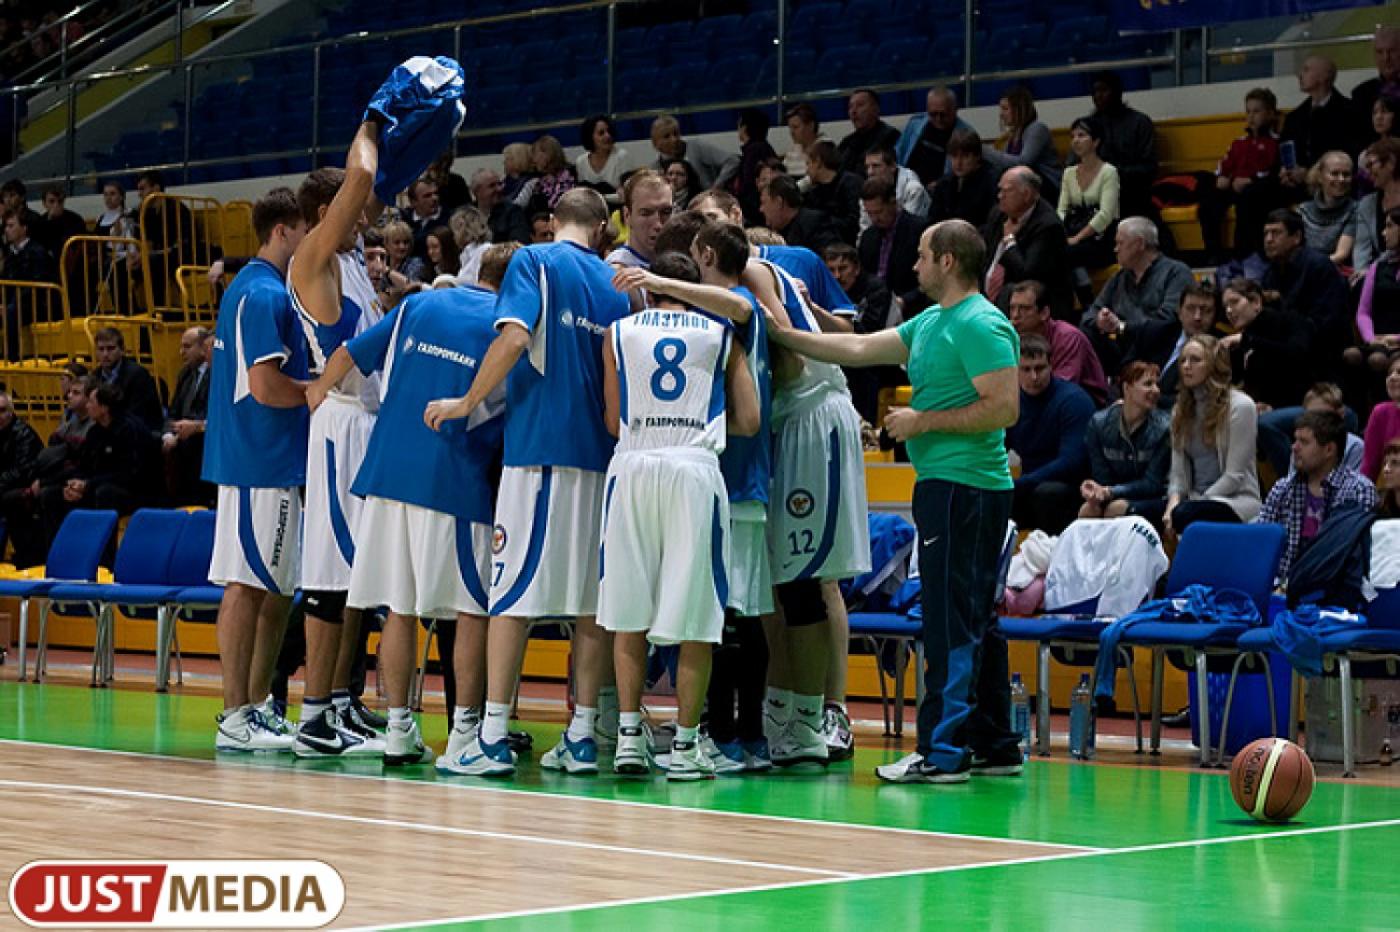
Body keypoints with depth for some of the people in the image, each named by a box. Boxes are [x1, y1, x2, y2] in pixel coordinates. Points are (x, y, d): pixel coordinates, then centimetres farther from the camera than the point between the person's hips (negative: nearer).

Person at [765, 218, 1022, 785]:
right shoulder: (931, 322, 18)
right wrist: (784, 335, 19)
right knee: (972, 620, 12)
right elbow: (860, 348, 21)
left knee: (951, 621, -9)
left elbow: (1004, 407, -19)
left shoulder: (981, 325, -13)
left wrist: (923, 422, -14)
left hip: (961, 487, -10)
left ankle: (943, 751, -9)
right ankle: (994, 746, 17)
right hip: (947, 485, 10)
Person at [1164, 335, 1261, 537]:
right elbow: (1178, 472, 9)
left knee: (1185, 514, -37)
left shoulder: (1240, 406, -6)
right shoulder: (1181, 410, 14)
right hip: (1194, 499, 5)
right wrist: (1174, 501, -12)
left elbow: (1234, 475, -10)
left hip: (1237, 500, -5)